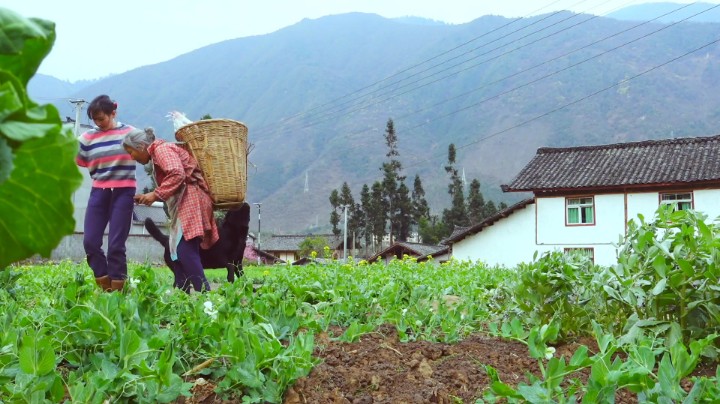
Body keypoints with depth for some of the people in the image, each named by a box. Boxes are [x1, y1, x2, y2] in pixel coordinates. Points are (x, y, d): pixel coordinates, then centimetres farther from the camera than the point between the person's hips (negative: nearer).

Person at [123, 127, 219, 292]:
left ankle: (204, 293, -22)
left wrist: (155, 194, -16)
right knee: (178, 250, 8)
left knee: (184, 248, -19)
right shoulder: (158, 153, 25)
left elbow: (177, 174, -21)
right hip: (183, 201, 11)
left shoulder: (161, 149, -5)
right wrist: (146, 197, 15)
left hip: (190, 197, -11)